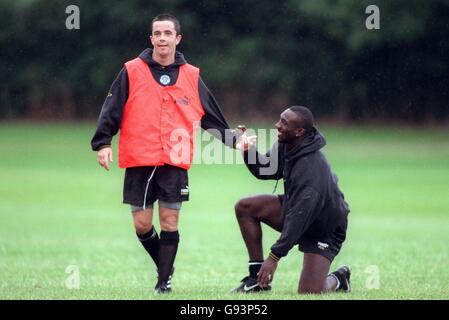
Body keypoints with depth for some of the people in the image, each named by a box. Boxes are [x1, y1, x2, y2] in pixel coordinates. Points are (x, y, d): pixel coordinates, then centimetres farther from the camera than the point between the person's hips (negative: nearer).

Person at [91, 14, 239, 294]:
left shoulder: (192, 76, 8)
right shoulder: (132, 72, 3)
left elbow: (212, 118, 15)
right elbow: (112, 110, 1)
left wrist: (234, 140, 8)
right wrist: (103, 143, -10)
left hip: (175, 163, 0)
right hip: (139, 162, 0)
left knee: (169, 222, -1)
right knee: (142, 224, 1)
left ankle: (164, 281, 7)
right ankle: (166, 267, 25)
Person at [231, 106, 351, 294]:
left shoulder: (312, 167, -36)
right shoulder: (286, 146, -9)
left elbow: (300, 216, -36)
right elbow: (263, 171, 6)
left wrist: (275, 257, -36)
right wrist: (248, 151, -17)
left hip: (324, 229, -8)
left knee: (309, 292, -20)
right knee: (244, 208, -5)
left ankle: (338, 280, 18)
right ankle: (257, 278, 2)